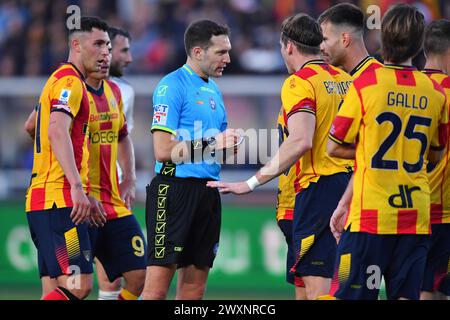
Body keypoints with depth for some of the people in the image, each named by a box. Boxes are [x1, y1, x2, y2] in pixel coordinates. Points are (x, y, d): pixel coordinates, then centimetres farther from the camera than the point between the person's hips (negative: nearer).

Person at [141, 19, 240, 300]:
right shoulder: (172, 86, -9)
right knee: (158, 286, -10)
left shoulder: (213, 89, 17)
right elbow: (163, 150, -16)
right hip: (175, 189, -8)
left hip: (207, 191, 8)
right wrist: (211, 144, -16)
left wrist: (230, 144, 4)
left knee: (195, 285, 7)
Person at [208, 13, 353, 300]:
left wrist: (253, 183, -21)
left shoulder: (299, 83, -10)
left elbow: (301, 141, -23)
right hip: (349, 185, 8)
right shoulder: (344, 80, 14)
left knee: (317, 285, -9)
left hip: (319, 187, -8)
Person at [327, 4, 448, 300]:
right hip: (417, 217, 4)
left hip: (370, 216, -4)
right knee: (407, 295, 4)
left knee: (349, 295, -2)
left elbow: (334, 147, 0)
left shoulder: (365, 84, -6)